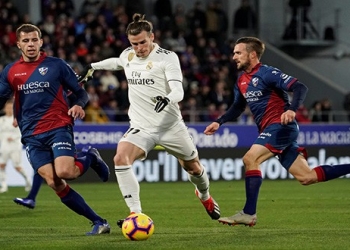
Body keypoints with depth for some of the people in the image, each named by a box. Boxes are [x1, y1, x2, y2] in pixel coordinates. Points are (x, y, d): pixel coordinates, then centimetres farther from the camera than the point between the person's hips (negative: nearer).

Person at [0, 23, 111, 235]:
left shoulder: (57, 65, 2)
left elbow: (81, 92, 5)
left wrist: (79, 105, -16)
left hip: (59, 128, -3)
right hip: (32, 136, 3)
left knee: (64, 173, -26)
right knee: (54, 183, -10)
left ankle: (90, 158, 10)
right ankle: (98, 222, -1)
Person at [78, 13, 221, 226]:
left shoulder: (167, 57, -11)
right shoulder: (128, 56, 4)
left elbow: (178, 91, -22)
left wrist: (167, 99, -43)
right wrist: (93, 66, 31)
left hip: (170, 126, -3)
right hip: (141, 127, 3)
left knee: (193, 167, 14)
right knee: (121, 158, -25)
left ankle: (205, 196, 51)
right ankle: (136, 214, -24)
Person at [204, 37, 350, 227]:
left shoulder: (267, 73, -11)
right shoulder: (241, 81, 13)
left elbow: (300, 88, -18)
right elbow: (238, 107, 28)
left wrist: (292, 110, -34)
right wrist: (219, 122, 13)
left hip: (281, 125, -8)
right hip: (268, 130, 8)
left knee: (250, 159, -21)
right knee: (306, 177, 4)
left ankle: (248, 214, -19)